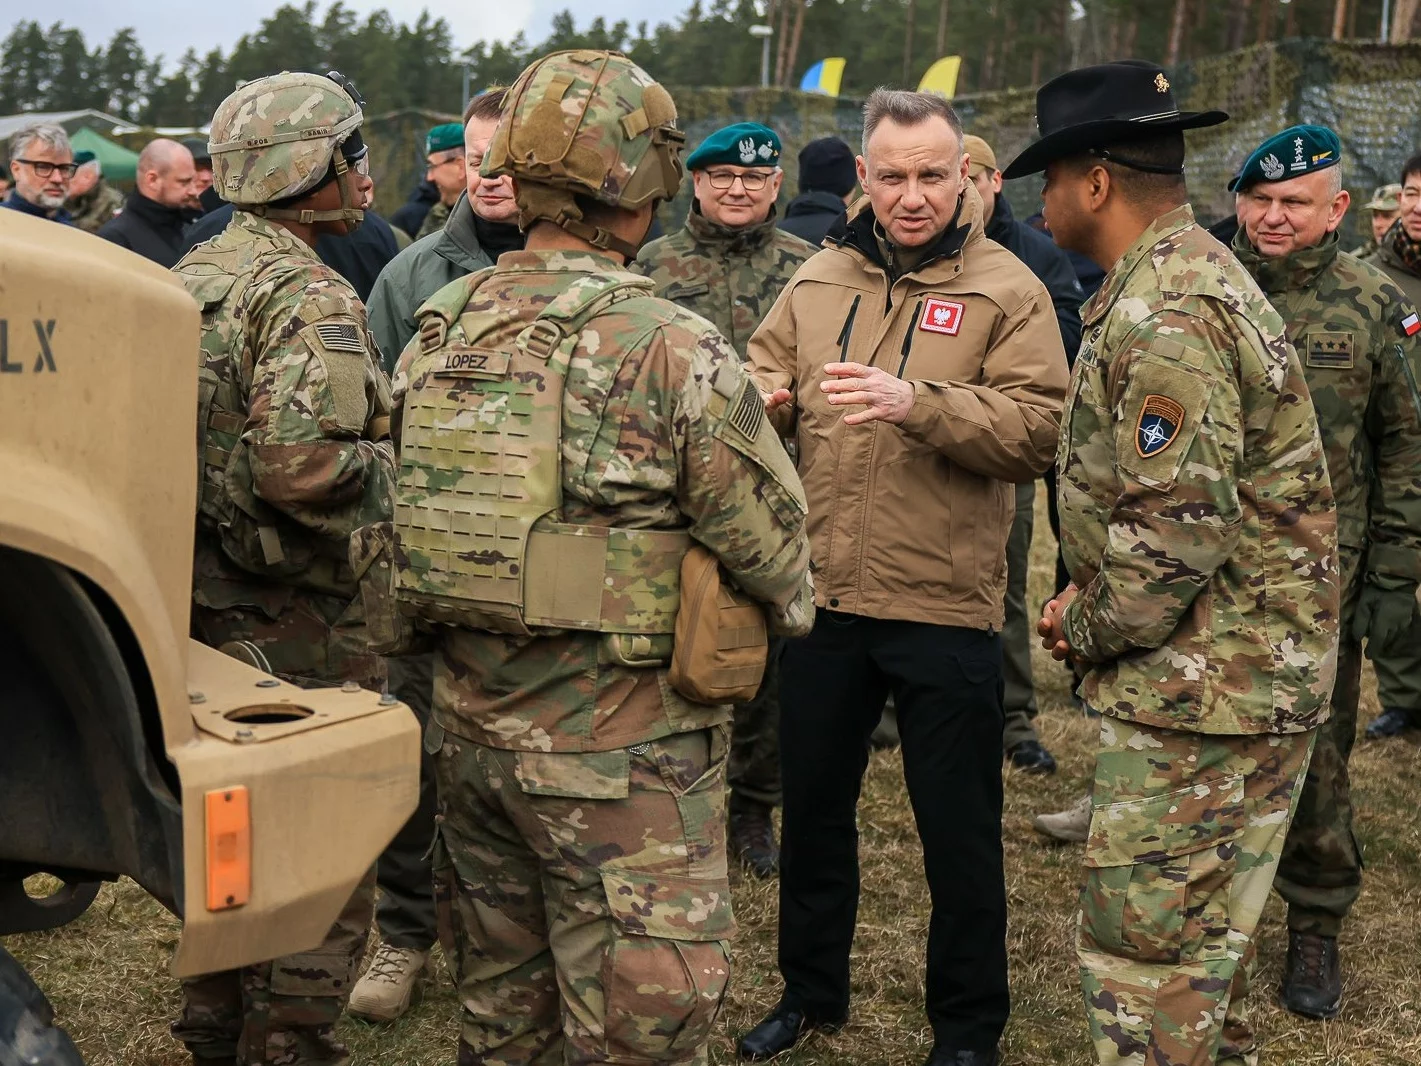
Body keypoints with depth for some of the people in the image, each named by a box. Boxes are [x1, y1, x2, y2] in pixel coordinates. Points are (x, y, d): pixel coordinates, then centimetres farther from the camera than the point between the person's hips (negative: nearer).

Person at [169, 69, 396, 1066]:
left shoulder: (193, 275, 10)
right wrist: (398, 465, -14)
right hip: (291, 626, -9)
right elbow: (299, 468, -31)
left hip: (195, 603, 9)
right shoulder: (312, 299, -19)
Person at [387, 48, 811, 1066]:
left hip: (468, 730, 7)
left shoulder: (438, 330, 2)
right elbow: (772, 543, -13)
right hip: (619, 752, -6)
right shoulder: (671, 350, -19)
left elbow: (410, 509, 10)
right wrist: (789, 612, 9)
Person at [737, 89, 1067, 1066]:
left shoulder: (1006, 288, -6)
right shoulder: (820, 278, 8)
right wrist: (759, 393, -11)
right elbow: (771, 379, 13)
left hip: (945, 605, -4)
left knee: (959, 829, 7)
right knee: (813, 806, 18)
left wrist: (920, 403, -28)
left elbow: (1039, 431, -15)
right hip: (822, 592, 5)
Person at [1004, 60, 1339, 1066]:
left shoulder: (1164, 314, -22)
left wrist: (1085, 626, -9)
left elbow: (1176, 531, -26)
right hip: (1240, 678, 11)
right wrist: (1093, 598, 9)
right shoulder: (1193, 272, 13)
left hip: (1205, 690, -11)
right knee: (1204, 942, 21)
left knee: (1143, 959, -3)